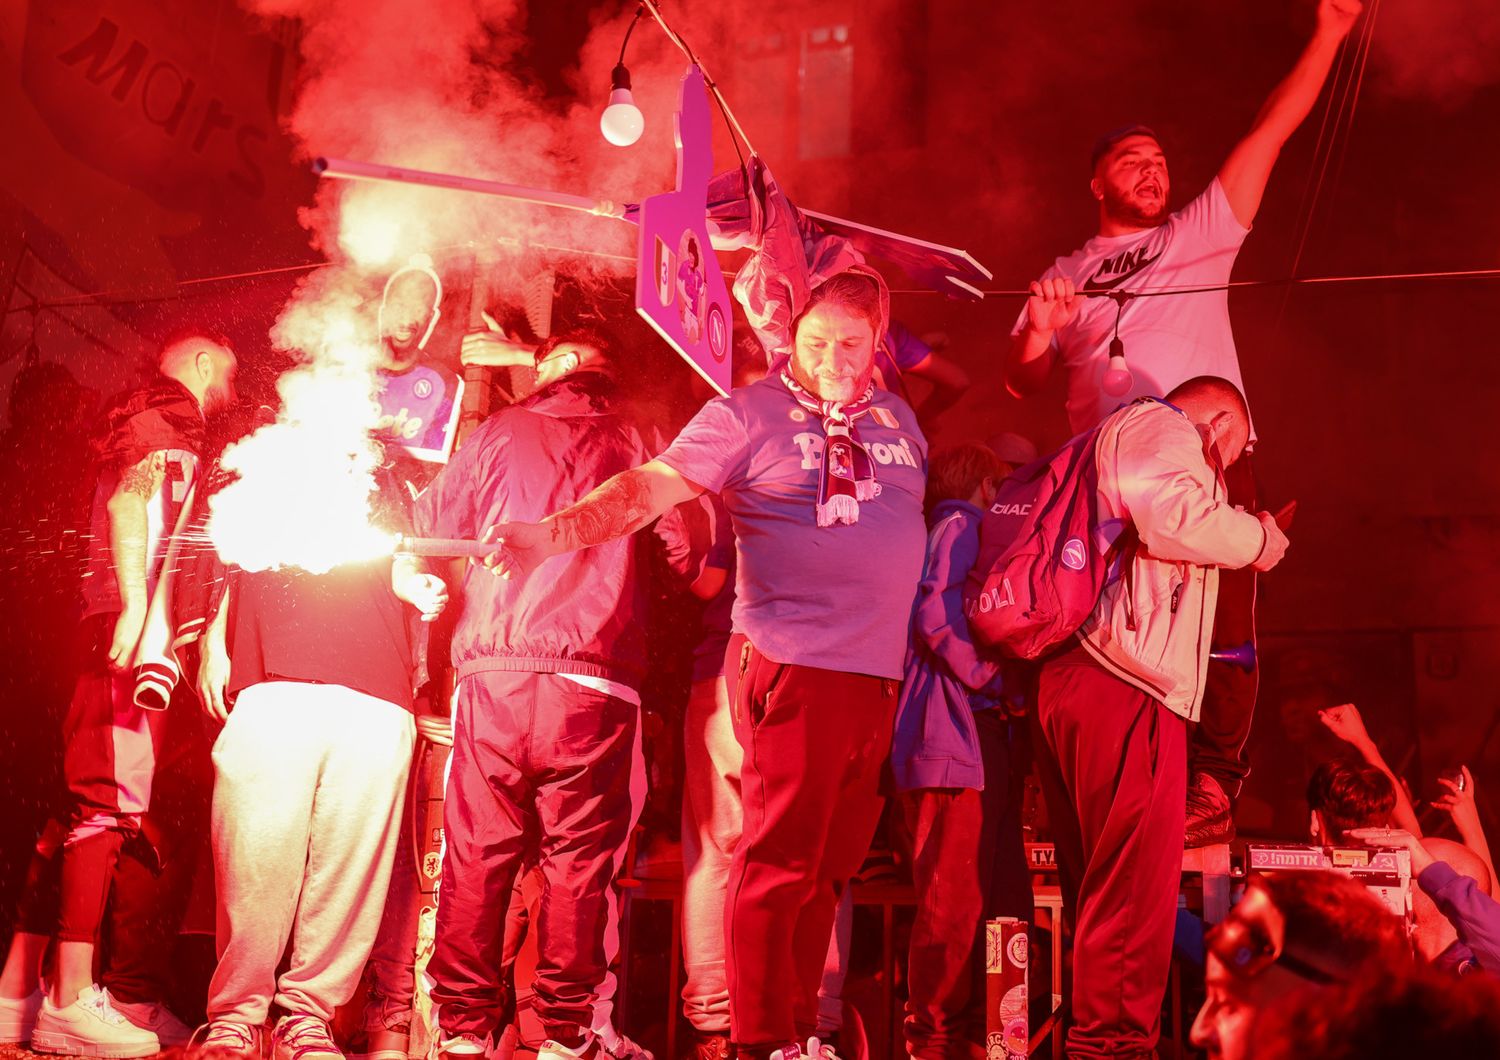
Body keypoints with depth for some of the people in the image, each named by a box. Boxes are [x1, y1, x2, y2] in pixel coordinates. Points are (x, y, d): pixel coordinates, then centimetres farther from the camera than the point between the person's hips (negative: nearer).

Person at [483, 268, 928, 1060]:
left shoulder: (898, 418, 17)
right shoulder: (748, 414, -1)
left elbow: (918, 508, 29)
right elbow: (651, 486, -10)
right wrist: (556, 533, -24)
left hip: (879, 674, 6)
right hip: (792, 667, -6)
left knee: (829, 866, 10)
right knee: (778, 862, -4)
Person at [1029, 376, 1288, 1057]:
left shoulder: (1119, 440, 32)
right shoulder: (1158, 427, 0)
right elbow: (1174, 518, -19)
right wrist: (1261, 539, -3)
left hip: (1068, 679, 11)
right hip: (1125, 688, -11)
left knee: (1096, 887, 11)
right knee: (1134, 889, -8)